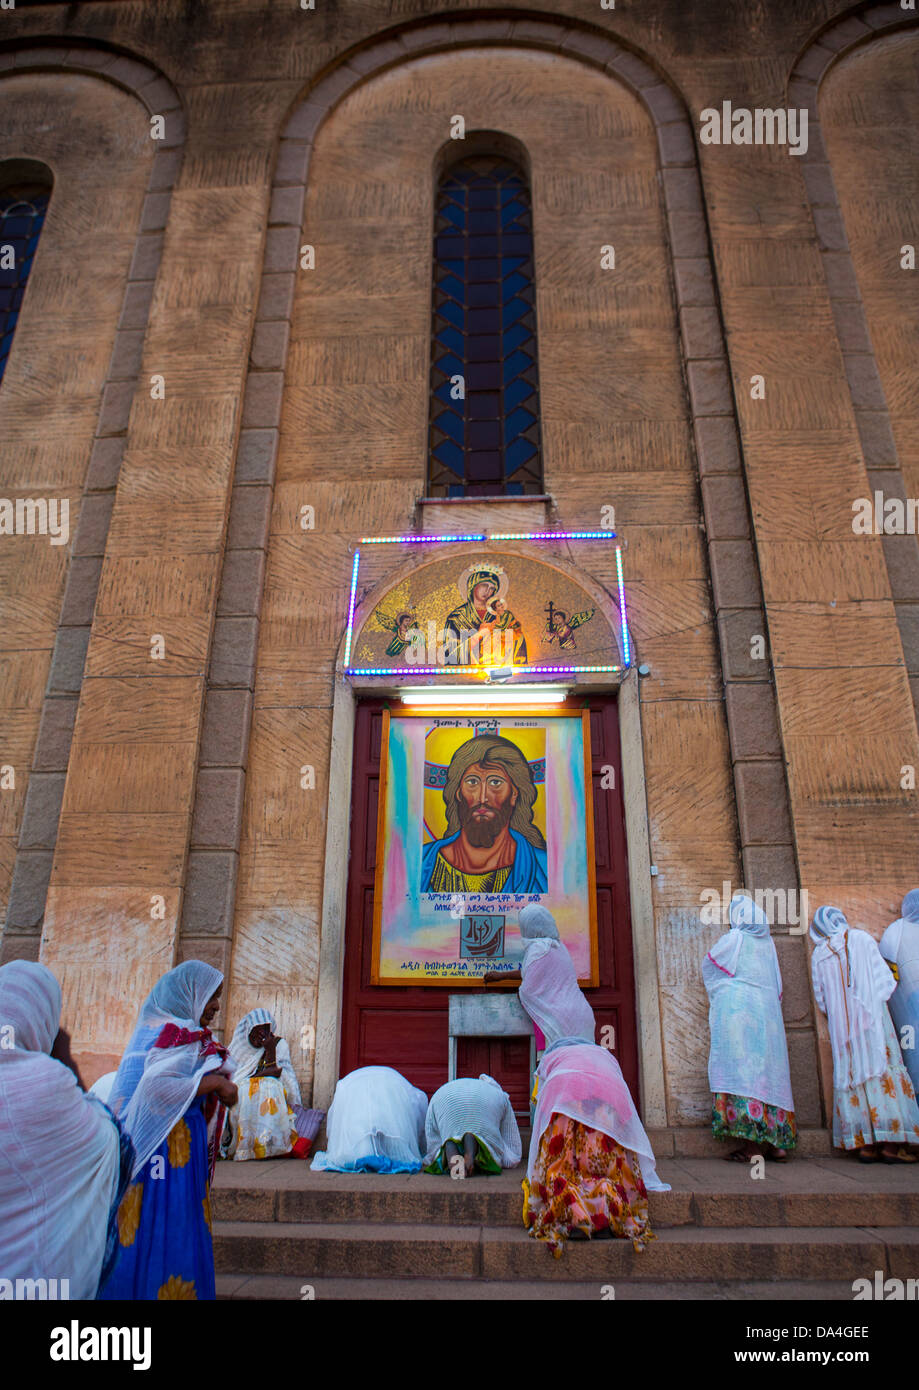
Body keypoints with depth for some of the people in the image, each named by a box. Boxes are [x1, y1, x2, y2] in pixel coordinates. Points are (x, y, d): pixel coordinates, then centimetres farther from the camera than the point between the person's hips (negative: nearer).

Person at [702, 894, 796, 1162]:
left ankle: (751, 1144, -10)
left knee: (741, 1071, -7)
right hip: (768, 1014, 6)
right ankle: (777, 1142, 11)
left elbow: (708, 964, 7)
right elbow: (777, 984, 17)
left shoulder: (734, 939, -5)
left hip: (738, 1012, -6)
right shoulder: (768, 942, 11)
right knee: (768, 1071, 9)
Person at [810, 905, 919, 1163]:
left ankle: (865, 1145, 2)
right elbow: (885, 978, 0)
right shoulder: (862, 939, 1)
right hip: (871, 1016, -2)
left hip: (841, 1025, 2)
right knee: (883, 1070, -1)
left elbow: (821, 998, 9)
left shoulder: (819, 954, 7)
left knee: (851, 1074, 4)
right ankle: (891, 1143, -6)